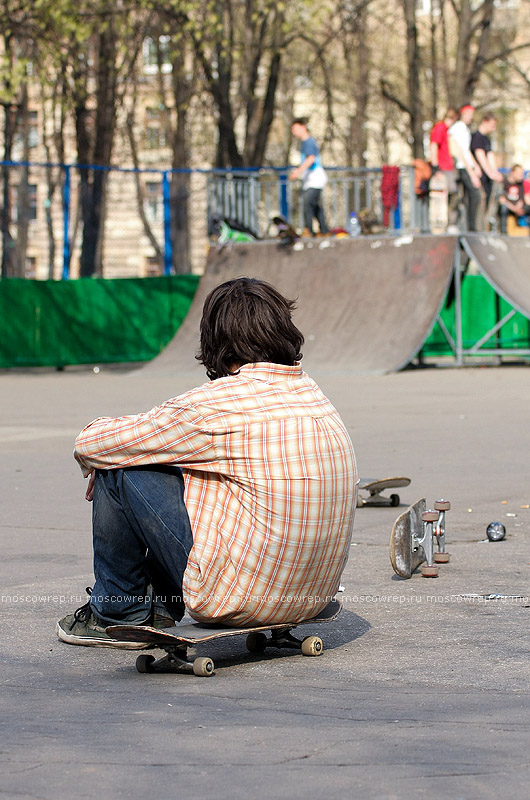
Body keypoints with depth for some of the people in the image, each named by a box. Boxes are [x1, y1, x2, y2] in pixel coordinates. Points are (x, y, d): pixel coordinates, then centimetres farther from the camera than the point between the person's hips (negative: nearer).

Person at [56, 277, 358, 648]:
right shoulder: (313, 393, 8)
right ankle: (161, 610, 35)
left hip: (239, 597, -8)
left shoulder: (216, 405, -15)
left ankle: (118, 615, 17)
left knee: (119, 467, 2)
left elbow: (90, 445, -4)